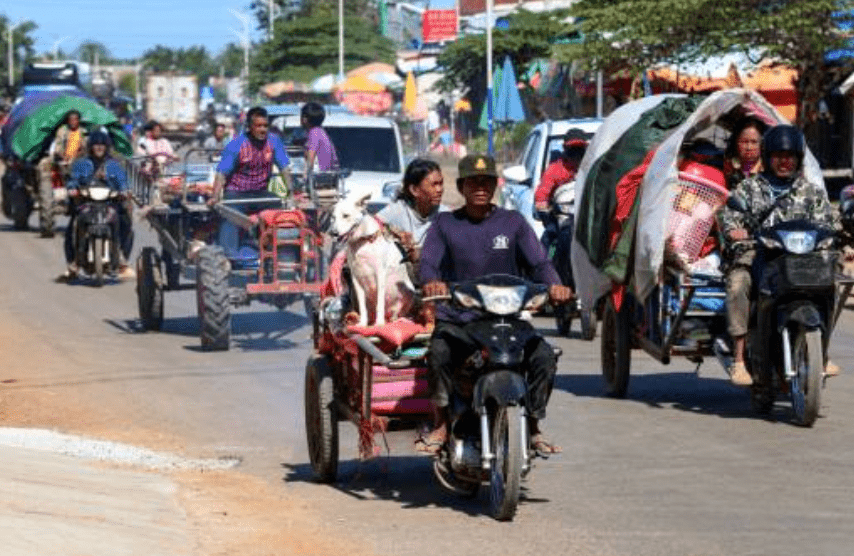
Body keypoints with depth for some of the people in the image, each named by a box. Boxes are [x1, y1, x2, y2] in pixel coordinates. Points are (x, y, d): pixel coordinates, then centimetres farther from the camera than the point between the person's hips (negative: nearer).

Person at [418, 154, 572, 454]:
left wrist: (553, 284, -22)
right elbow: (429, 261, -5)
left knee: (544, 356, -22)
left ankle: (533, 426, -2)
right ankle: (441, 425, -14)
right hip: (456, 320, -1)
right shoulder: (445, 224, 8)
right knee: (438, 353, -32)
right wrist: (432, 282, -30)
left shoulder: (513, 222, 10)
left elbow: (538, 261, 0)